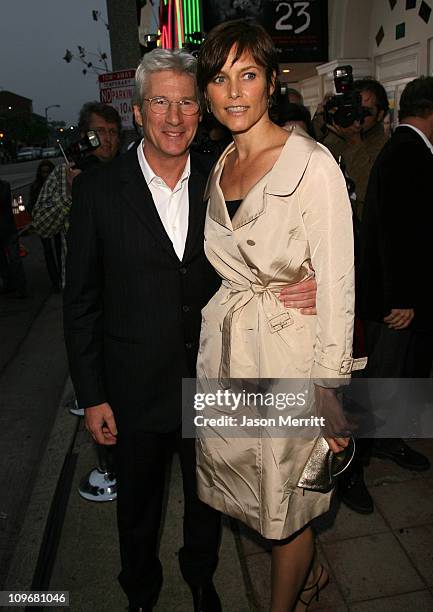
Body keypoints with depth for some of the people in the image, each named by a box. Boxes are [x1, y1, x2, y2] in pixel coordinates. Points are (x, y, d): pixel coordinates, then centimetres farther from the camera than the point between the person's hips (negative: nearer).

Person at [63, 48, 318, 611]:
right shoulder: (98, 191, -10)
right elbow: (81, 303, -7)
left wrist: (302, 289, -19)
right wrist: (91, 396, -6)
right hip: (136, 391, -1)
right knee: (138, 503, 22)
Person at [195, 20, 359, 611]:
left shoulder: (312, 164, -14)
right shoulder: (219, 166, 8)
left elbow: (336, 284, -15)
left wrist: (330, 388, -14)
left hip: (287, 350, -7)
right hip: (225, 346, 7)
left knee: (285, 500, 12)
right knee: (248, 475, 21)